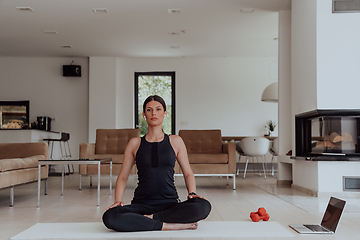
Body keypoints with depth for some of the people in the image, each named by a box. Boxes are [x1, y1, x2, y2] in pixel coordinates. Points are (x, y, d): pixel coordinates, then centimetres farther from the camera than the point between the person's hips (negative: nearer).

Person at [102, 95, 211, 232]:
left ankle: (151, 218, -17)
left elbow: (188, 173, 13)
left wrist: (192, 193, -7)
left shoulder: (176, 142, 11)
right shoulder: (135, 144, 10)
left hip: (170, 204, 0)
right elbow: (122, 177, 11)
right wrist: (118, 200, -6)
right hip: (141, 204, 0)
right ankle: (171, 225, -24)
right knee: (110, 217, -32)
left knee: (203, 206, -31)